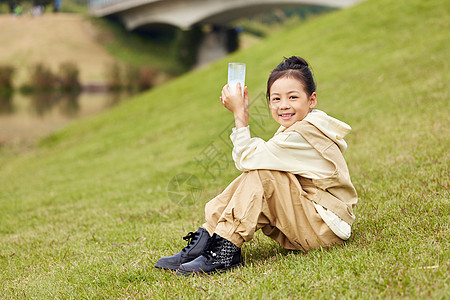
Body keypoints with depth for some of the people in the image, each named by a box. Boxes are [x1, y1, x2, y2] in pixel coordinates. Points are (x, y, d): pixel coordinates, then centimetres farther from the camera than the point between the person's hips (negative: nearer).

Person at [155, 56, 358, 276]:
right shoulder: (298, 126, 10)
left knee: (262, 174, -21)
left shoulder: (304, 134, -21)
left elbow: (246, 159, -18)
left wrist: (239, 113, -12)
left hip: (328, 228, -10)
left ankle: (226, 251, -19)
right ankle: (205, 240, -4)